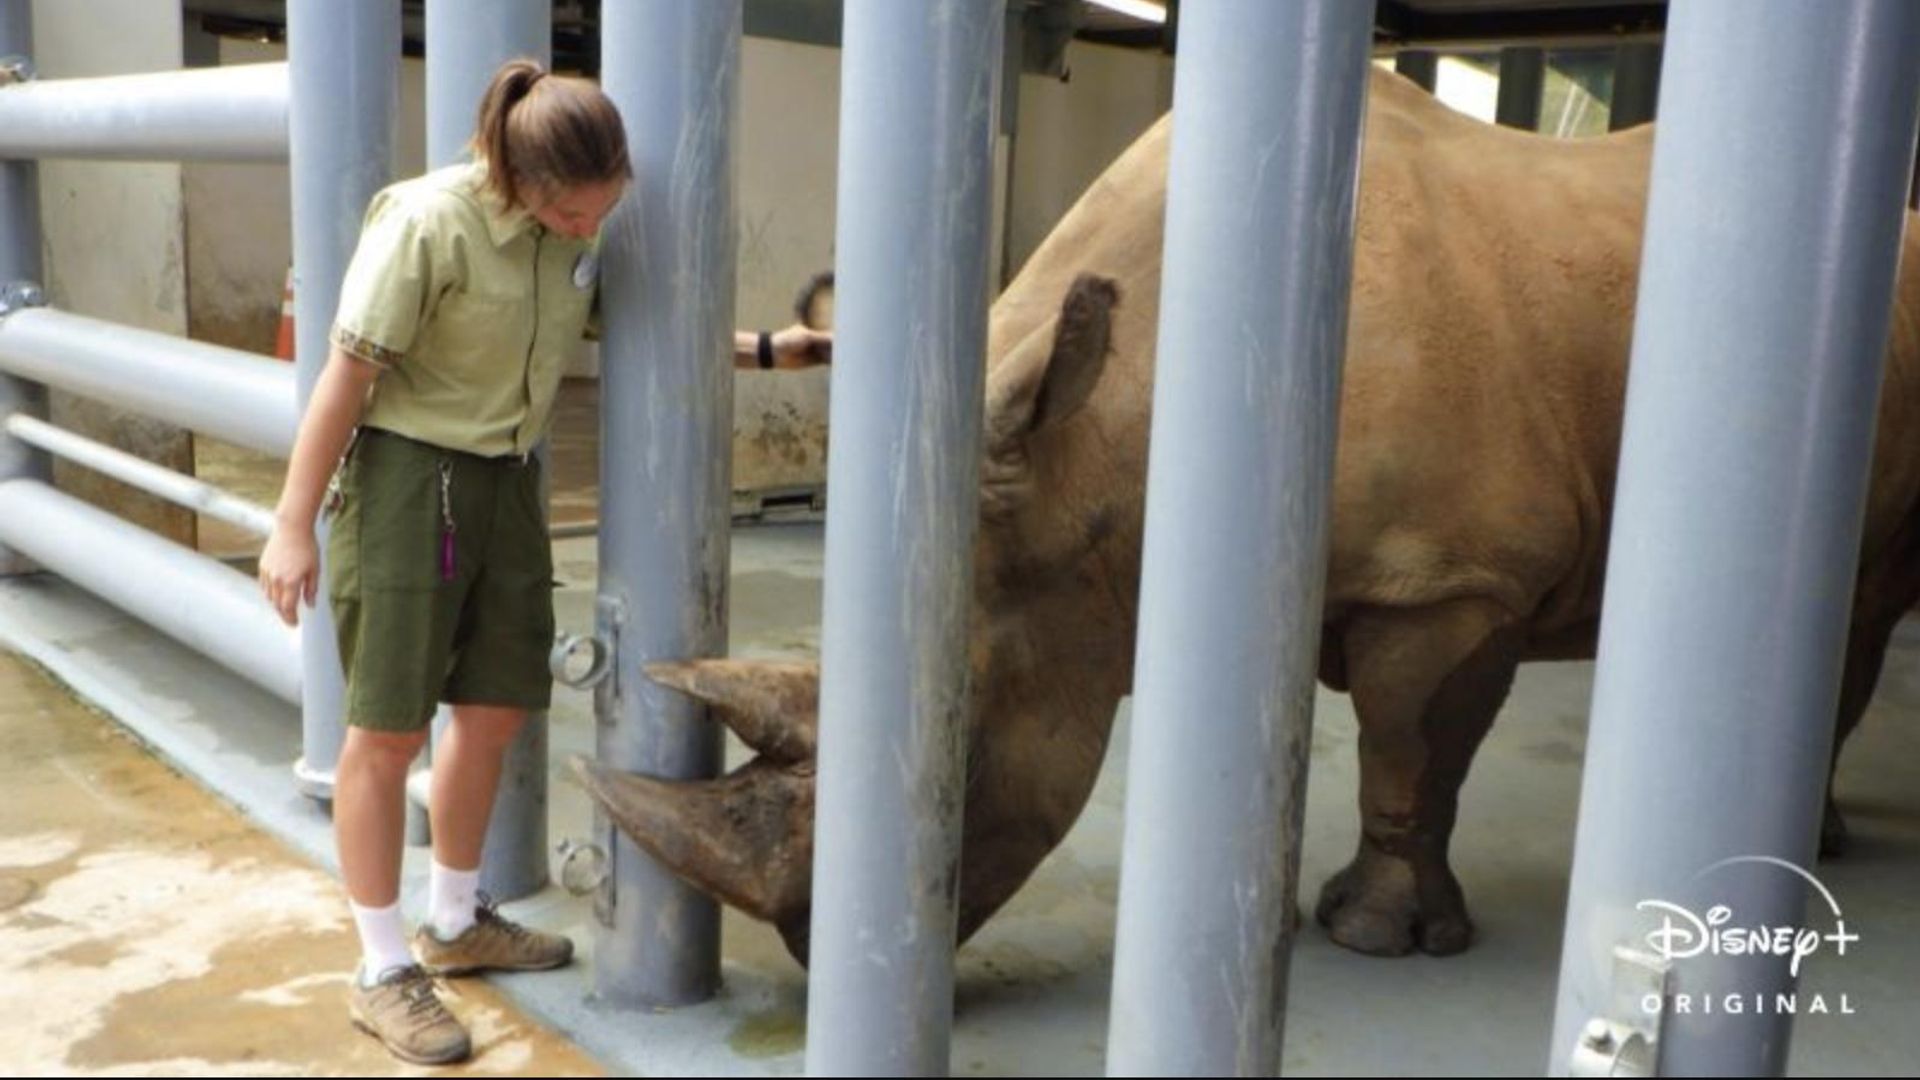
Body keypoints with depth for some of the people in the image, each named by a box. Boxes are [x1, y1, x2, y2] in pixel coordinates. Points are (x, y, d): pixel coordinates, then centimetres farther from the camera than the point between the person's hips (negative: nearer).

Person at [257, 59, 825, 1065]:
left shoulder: (577, 231, 0)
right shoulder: (428, 219, -20)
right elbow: (347, 375, -17)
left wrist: (761, 350, 15)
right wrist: (293, 525, -14)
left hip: (507, 483, 7)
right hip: (409, 479, -7)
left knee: (496, 708, 14)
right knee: (388, 727, 0)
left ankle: (456, 922, 34)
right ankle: (384, 972, 14)